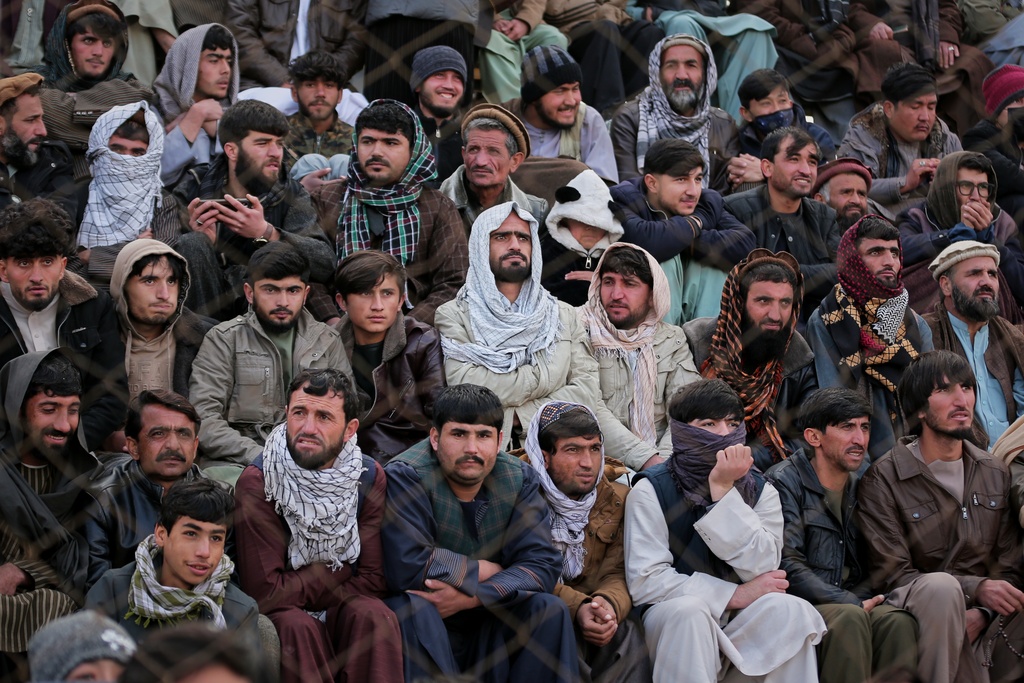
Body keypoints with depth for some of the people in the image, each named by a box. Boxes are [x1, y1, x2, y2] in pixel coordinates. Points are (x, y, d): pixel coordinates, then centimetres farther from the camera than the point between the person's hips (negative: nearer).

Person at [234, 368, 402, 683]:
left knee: (373, 614, -29)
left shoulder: (369, 477, -3)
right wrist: (340, 572, -9)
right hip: (280, 619, -2)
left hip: (346, 613, 2)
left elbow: (372, 582, -6)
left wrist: (301, 592, -15)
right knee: (296, 626, -34)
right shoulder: (257, 483, -13)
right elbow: (266, 592, -16)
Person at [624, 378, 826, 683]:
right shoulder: (651, 491, -6)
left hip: (744, 623, 3)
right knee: (689, 611, -36)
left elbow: (762, 570, -12)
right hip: (673, 617, -3)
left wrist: (723, 490, -19)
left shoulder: (760, 490, 5)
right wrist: (736, 595, -15)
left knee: (791, 609, -27)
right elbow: (644, 581, -15)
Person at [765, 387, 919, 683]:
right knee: (850, 617, -35)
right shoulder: (784, 482, -3)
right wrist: (851, 603, -20)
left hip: (855, 603, 5)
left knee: (898, 621, -28)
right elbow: (788, 567, -13)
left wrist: (861, 599, -8)